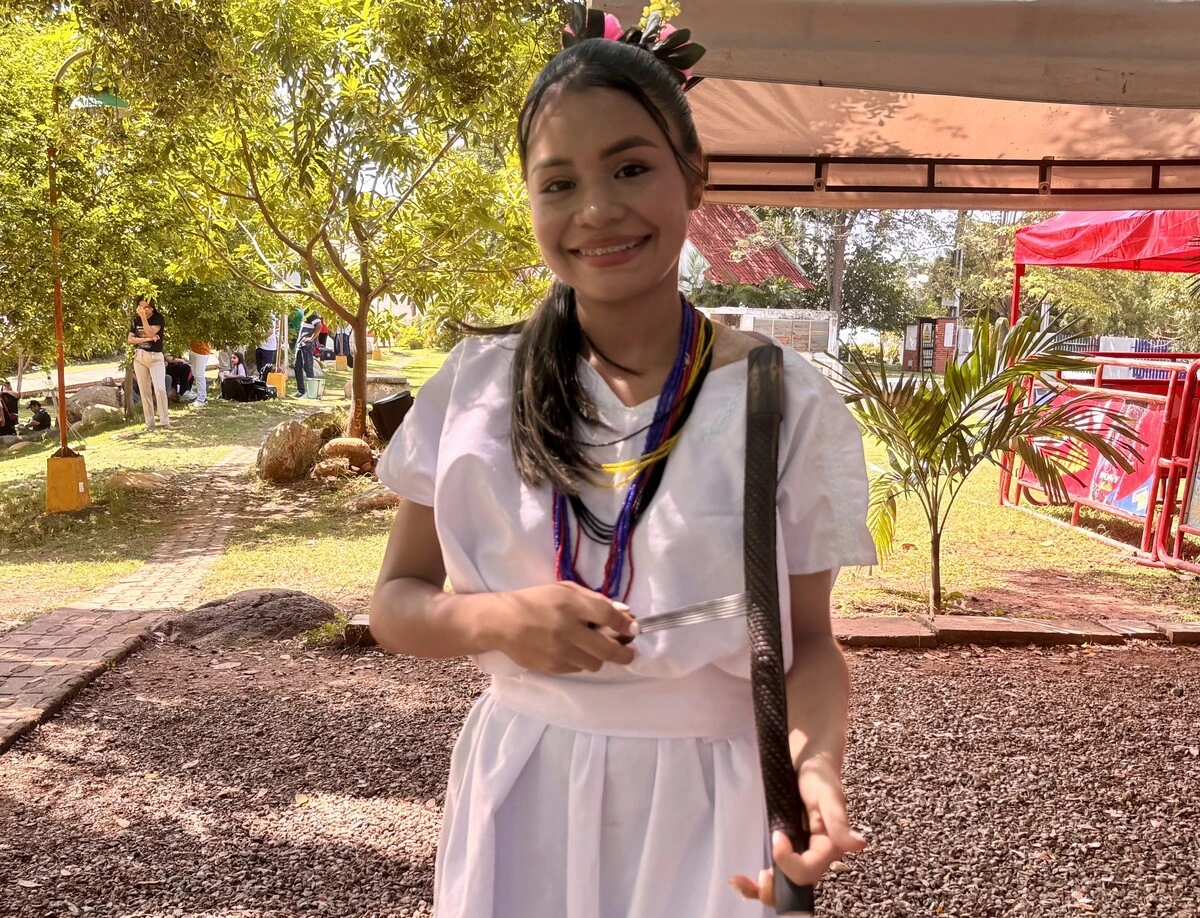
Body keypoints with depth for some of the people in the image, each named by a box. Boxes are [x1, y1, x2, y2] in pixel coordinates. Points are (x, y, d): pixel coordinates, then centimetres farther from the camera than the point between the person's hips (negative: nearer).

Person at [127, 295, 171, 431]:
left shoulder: (158, 318, -4)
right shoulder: (135, 320, 7)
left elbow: (151, 333, -19)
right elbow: (130, 339, 1)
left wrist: (144, 317, -24)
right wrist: (147, 339, -13)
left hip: (155, 357, -4)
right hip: (139, 357, 4)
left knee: (160, 389, -15)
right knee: (144, 391, 4)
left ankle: (164, 421, -8)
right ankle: (149, 422, 8)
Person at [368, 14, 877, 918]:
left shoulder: (784, 401, -10)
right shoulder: (478, 388, -6)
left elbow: (807, 640, -3)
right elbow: (397, 602, 1)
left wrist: (816, 766, -23)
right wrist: (495, 619, -19)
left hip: (705, 805, -1)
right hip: (521, 798, 2)